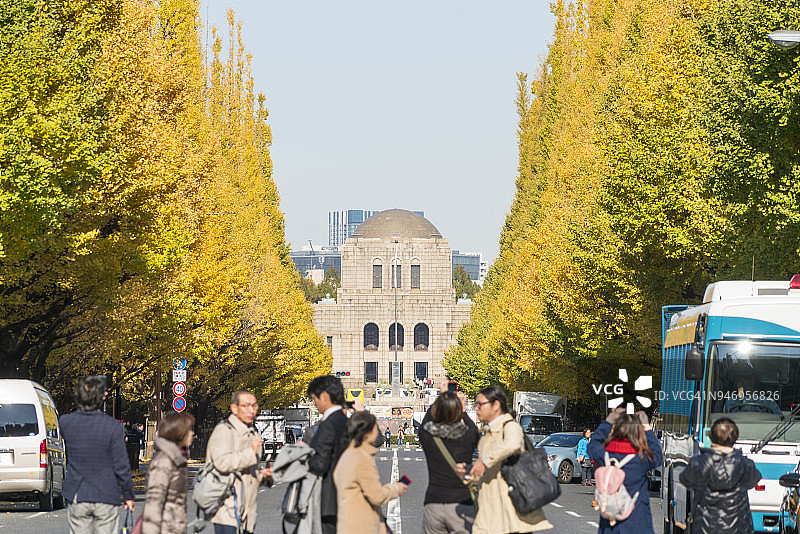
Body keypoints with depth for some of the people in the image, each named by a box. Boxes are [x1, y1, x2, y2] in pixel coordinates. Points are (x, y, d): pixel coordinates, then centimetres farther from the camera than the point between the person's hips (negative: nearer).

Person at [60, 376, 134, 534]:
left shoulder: (65, 422, -7)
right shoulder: (113, 426, -14)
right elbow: (121, 467, -10)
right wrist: (128, 496, 3)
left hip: (77, 497, 3)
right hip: (106, 497, -3)